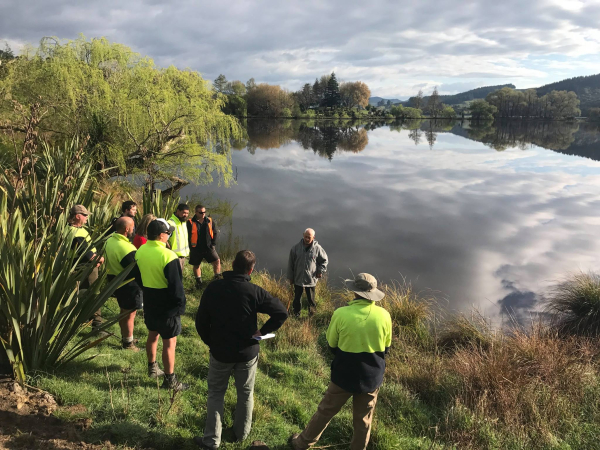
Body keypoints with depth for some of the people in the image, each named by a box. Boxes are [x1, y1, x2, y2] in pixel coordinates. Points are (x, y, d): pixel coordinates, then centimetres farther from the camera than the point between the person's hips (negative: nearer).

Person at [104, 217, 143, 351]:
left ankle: (124, 337, 40)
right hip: (129, 284, -9)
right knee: (130, 314, 7)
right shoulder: (126, 248, -30)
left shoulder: (110, 240, 0)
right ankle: (128, 343, 20)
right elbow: (135, 270, -26)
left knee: (123, 311, 25)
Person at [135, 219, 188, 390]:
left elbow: (138, 277, 13)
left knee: (152, 335, 24)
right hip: (167, 305, -8)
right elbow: (176, 285, -21)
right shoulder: (168, 256, -25)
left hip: (149, 302, 8)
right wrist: (181, 305, -10)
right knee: (169, 343, 3)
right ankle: (170, 380, 12)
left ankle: (152, 368, 41)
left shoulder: (140, 251, 0)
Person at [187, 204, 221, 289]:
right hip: (196, 249, -1)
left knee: (217, 261, -9)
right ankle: (198, 282, 28)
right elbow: (187, 235, -2)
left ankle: (217, 278, 5)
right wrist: (191, 247, -5)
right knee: (196, 265, 11)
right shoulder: (190, 223, -6)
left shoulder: (210, 221, 2)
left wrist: (213, 244, 0)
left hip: (209, 247, 1)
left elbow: (215, 233, 9)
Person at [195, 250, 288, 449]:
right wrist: (263, 331, -6)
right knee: (245, 393, 21)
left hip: (220, 352, 1)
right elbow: (282, 313, -18)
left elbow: (201, 321, -4)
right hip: (247, 352, 0)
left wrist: (210, 342, 10)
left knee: (215, 394, 19)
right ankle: (242, 432, 38)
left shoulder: (213, 288, -11)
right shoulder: (254, 291, -16)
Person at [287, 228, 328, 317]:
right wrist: (290, 277, 4)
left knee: (311, 299, 10)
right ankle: (296, 314, 35)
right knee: (297, 298, 16)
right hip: (298, 279, 1)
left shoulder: (317, 248, -10)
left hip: (311, 279, -1)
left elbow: (324, 260, 7)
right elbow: (290, 263, 1)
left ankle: (312, 315, 29)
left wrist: (321, 271, -4)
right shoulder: (296, 248, -8)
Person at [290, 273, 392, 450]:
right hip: (373, 377, 2)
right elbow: (385, 348, 2)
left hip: (344, 375, -1)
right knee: (363, 421, 19)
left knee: (325, 412, 17)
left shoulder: (341, 314, -19)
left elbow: (331, 345, -4)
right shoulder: (384, 315, -12)